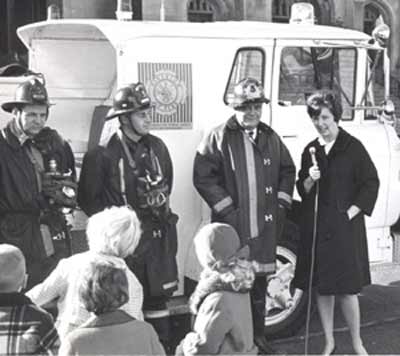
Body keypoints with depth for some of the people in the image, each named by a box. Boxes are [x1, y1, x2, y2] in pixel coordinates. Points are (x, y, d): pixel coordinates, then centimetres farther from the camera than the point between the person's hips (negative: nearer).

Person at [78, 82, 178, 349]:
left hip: (157, 237, 5)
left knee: (158, 297, 13)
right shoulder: (103, 154, -12)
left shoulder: (157, 147, 4)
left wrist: (161, 202, 9)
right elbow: (88, 198, -6)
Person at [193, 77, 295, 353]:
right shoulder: (219, 138, -5)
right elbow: (203, 177, -9)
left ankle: (258, 335, 27)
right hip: (232, 227, -5)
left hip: (265, 227, 5)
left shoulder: (271, 138, 12)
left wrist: (281, 203, 10)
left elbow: (288, 171, 22)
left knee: (260, 282, 14)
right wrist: (227, 209, -11)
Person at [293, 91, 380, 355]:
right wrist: (309, 180, -10)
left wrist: (350, 213, -10)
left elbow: (371, 183, -3)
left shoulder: (353, 147, -4)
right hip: (317, 227, 4)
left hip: (345, 227, -4)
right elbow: (302, 191, 12)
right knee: (322, 288, 9)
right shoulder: (311, 150, 8)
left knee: (347, 289, -1)